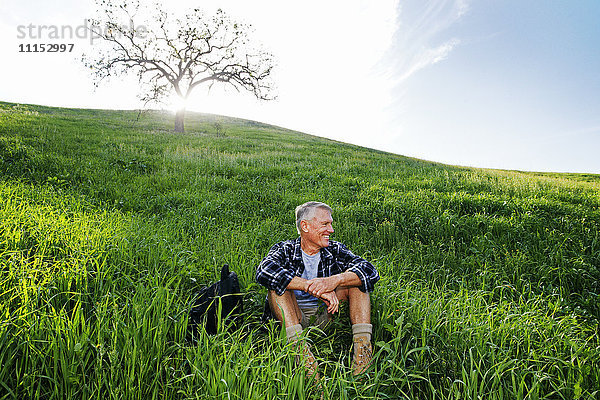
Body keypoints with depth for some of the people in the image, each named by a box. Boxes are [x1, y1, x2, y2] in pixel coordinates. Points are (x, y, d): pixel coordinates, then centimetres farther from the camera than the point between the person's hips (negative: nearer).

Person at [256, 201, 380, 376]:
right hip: (292, 317, -2)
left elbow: (370, 271, -12)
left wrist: (336, 280, -31)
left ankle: (362, 344, -28)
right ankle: (300, 348, -41)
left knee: (355, 278, -12)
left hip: (326, 316, 2)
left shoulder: (335, 250, 5)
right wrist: (312, 286, -35)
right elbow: (264, 272, -26)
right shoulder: (284, 250, -2)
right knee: (279, 284, -24)